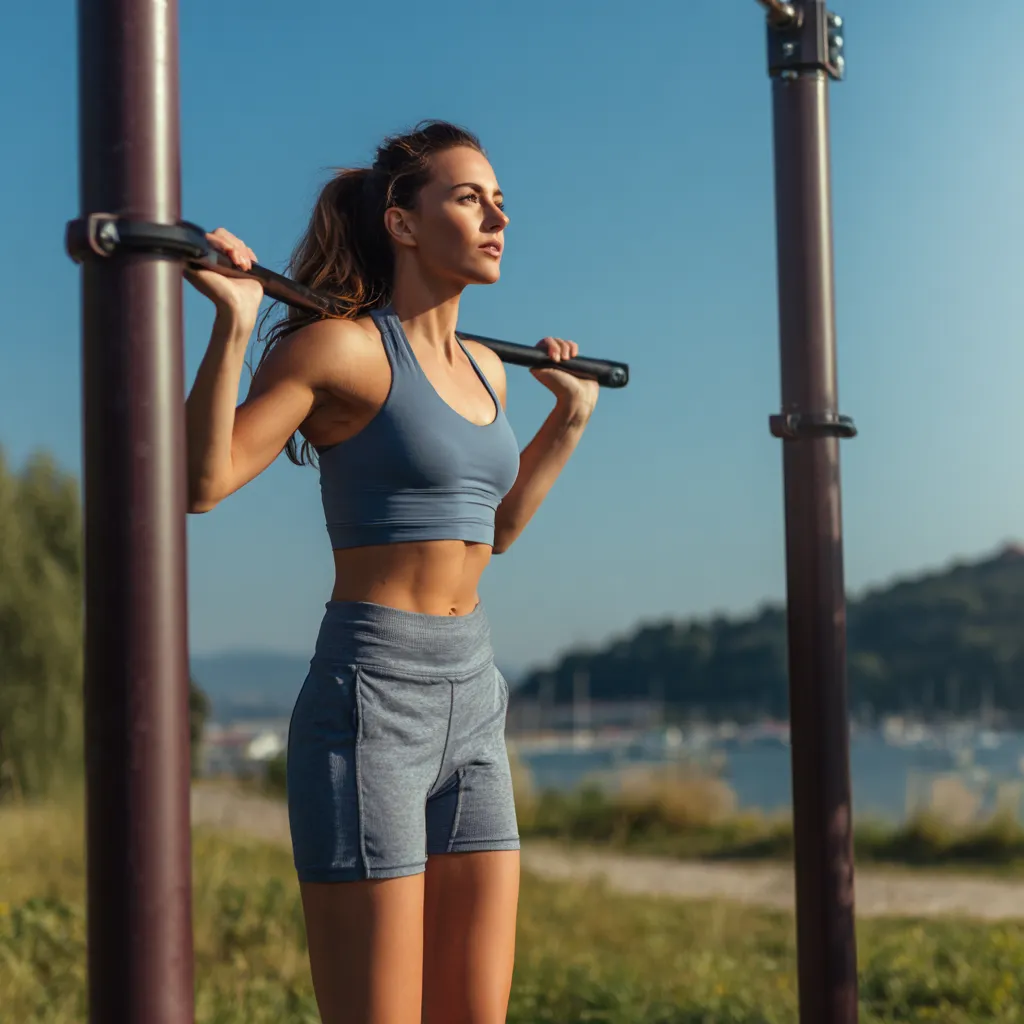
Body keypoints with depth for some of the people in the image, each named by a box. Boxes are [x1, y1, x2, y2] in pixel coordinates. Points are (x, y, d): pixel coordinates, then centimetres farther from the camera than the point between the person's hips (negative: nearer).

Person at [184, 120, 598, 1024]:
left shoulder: (485, 369, 13)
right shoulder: (343, 348, -8)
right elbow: (203, 480, -16)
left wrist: (571, 416, 28)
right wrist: (234, 326, -24)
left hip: (472, 701, 8)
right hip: (370, 697, -8)